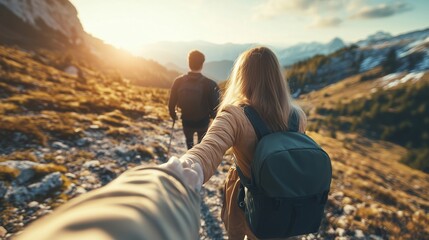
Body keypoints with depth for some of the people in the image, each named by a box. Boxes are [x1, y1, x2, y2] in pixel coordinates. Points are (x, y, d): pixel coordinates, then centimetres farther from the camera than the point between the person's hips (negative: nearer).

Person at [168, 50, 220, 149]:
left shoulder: (179, 81, -14)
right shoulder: (210, 84, -21)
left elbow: (171, 103, -7)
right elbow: (215, 106, -17)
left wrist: (173, 114, 13)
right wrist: (212, 115, 6)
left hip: (186, 121, 2)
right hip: (203, 121, -1)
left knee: (189, 140, 30)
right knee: (201, 142, 28)